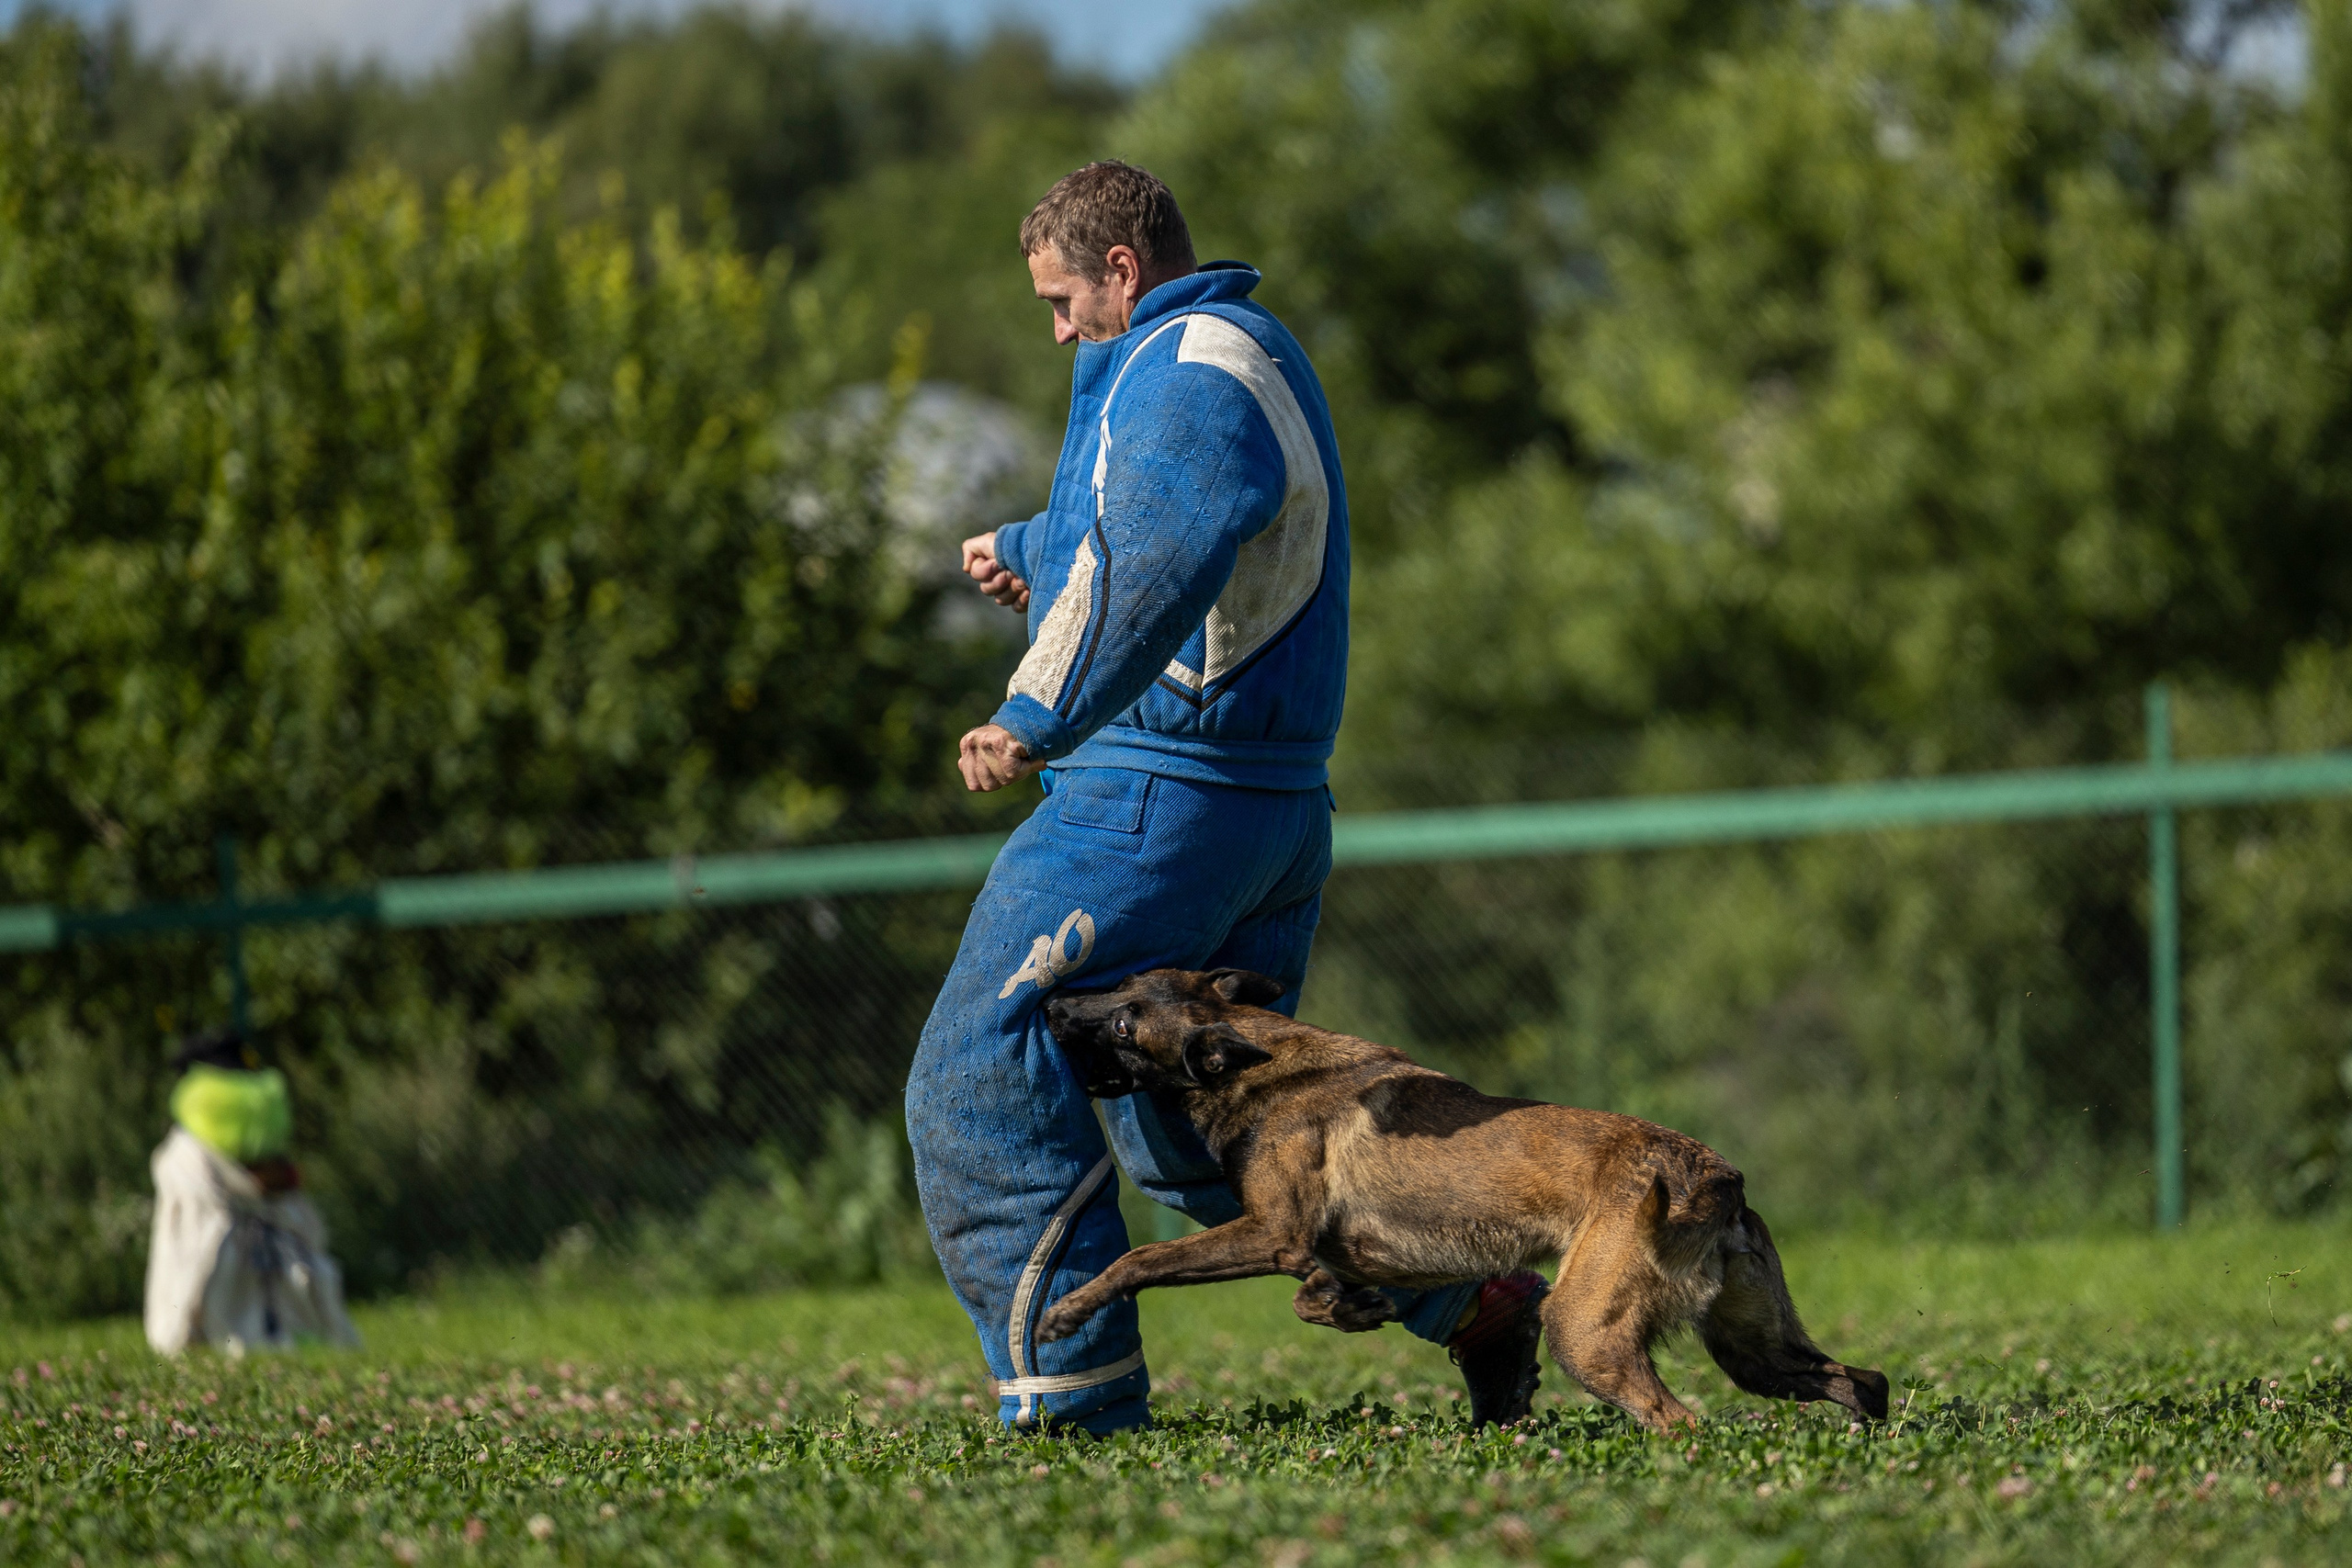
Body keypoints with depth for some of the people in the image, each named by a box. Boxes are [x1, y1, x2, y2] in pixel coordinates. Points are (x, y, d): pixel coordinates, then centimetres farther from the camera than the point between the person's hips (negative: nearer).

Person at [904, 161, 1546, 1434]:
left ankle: (1072, 1397, -9)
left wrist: (1037, 715, -39)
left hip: (1157, 794, -11)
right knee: (1191, 1128, 20)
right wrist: (1031, 550, 46)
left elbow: (1157, 557, -33)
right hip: (1275, 804, 11)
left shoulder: (1189, 375, -15)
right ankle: (1471, 1298, 16)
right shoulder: (1252, 355, 19)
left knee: (982, 1083, -7)